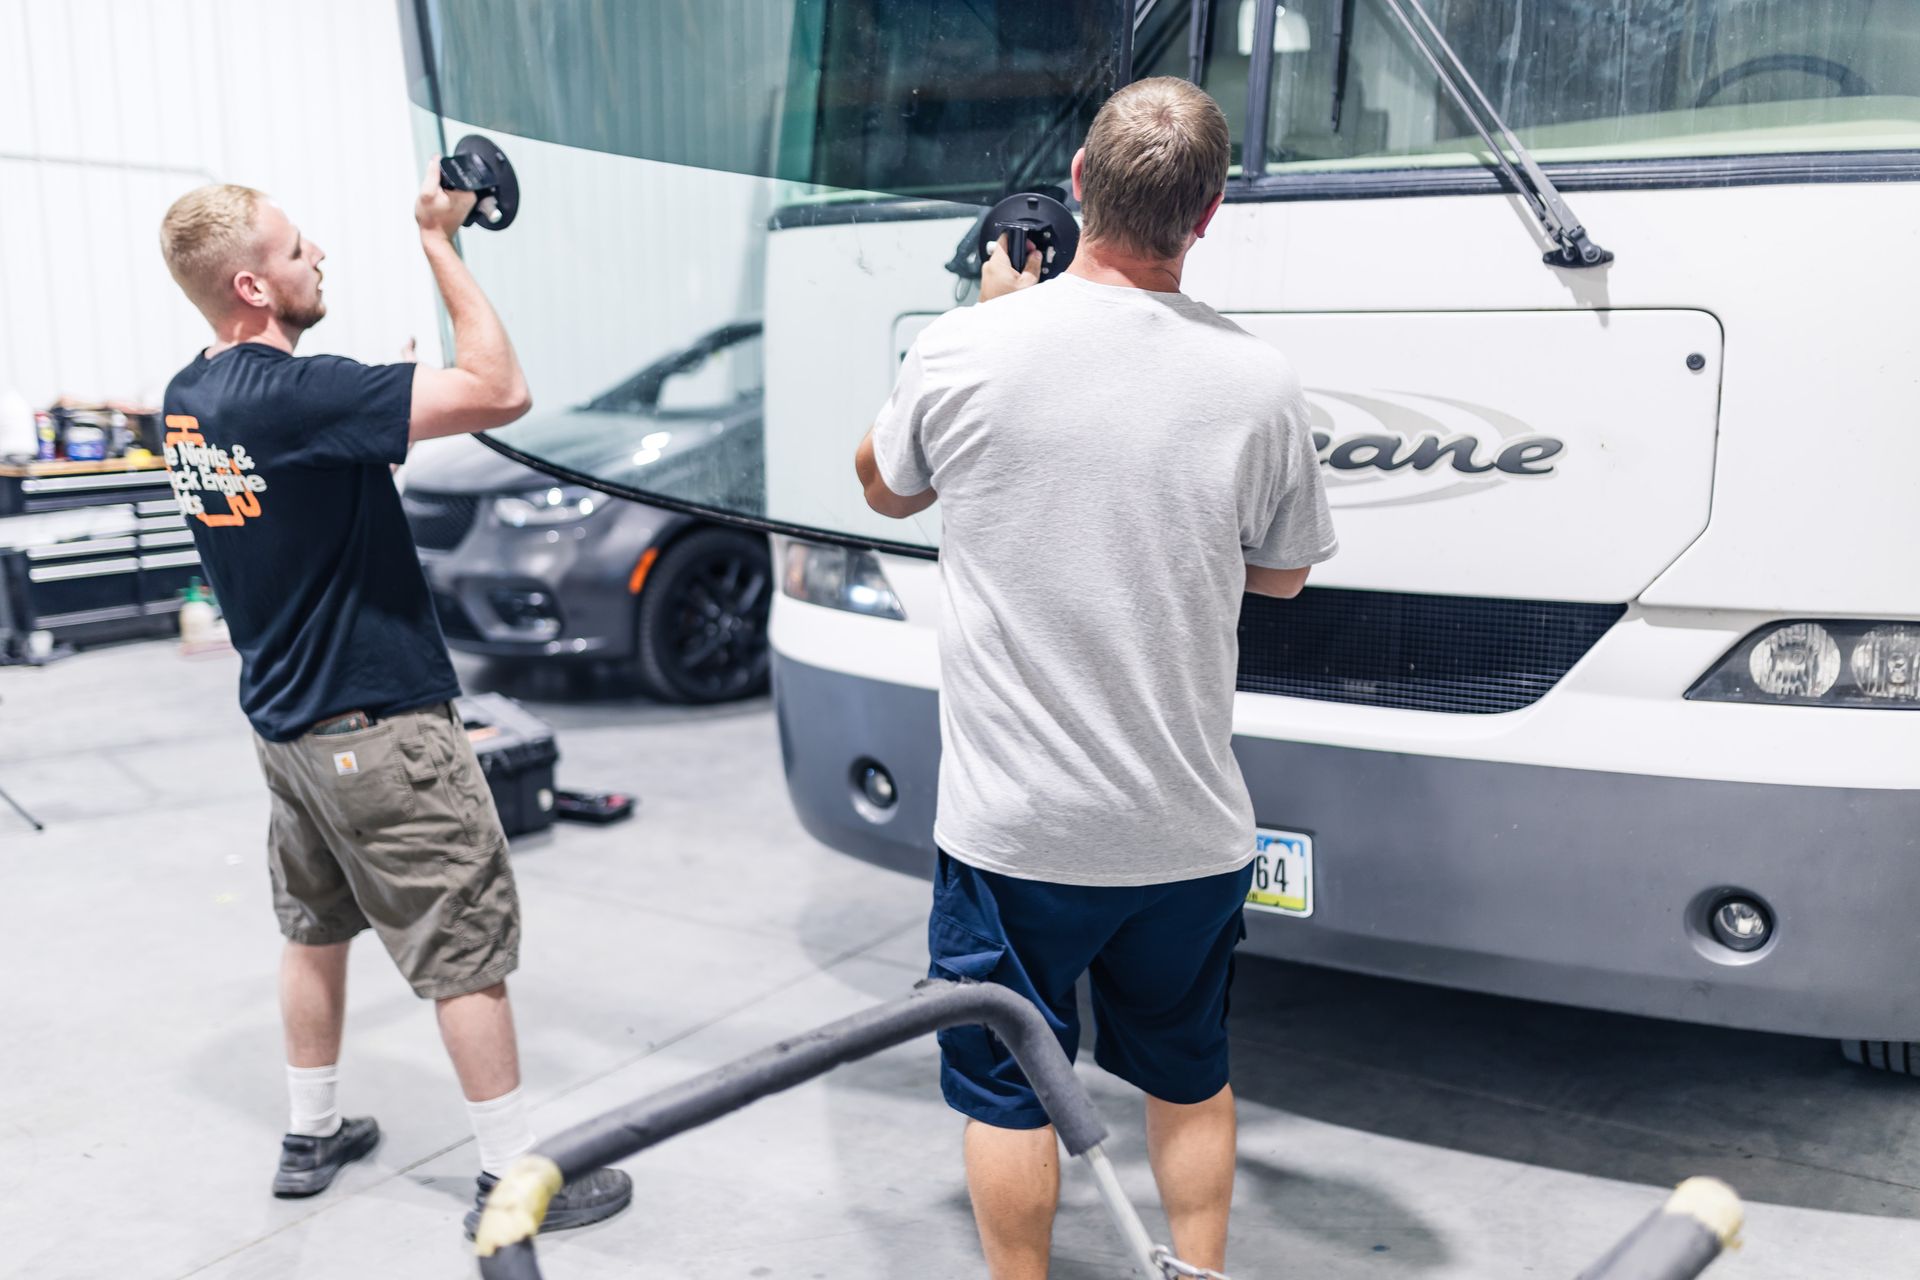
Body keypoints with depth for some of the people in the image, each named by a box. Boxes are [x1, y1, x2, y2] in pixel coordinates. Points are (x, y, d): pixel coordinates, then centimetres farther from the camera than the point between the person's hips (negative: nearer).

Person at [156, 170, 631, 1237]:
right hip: (382, 728, -9)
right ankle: (515, 1177, 13)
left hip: (288, 724, 9)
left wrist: (395, 395, 8)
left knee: (317, 928, 23)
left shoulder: (191, 399, 3)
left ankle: (313, 1136, 37)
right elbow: (502, 392, -27)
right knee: (469, 951, 2)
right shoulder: (294, 394, -25)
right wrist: (441, 244, -19)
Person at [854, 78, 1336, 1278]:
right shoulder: (1257, 380, -10)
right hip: (1190, 827, 2)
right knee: (1189, 1076, 24)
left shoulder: (965, 351, -14)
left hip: (1013, 821, -1)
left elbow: (886, 488, 8)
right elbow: (1281, 572, 6)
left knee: (1007, 1088, 18)